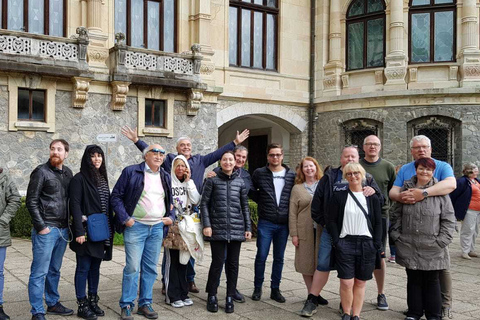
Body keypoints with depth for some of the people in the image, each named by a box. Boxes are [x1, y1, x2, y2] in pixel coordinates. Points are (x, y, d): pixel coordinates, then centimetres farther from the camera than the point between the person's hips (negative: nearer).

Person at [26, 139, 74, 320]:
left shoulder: (68, 173, 11)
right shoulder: (41, 172, -6)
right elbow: (31, 201, -8)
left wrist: (69, 224, 8)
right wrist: (41, 226, -12)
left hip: (63, 230, 6)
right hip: (46, 230, -6)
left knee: (54, 270, 16)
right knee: (39, 272, -1)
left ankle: (53, 304, 27)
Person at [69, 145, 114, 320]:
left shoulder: (103, 178, 13)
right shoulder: (79, 178, -8)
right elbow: (75, 205, -13)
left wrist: (110, 229, 10)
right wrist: (79, 231, -19)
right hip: (87, 231, -6)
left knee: (96, 267, 13)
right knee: (84, 267, 1)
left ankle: (93, 302, 23)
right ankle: (82, 305, 10)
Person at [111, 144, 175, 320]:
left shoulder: (165, 177, 13)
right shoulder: (131, 172, -3)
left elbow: (170, 201, 22)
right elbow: (116, 196, -2)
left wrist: (171, 217, 4)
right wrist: (125, 218, -10)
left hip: (157, 228, 5)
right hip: (135, 226, -5)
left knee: (150, 268, 10)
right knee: (132, 267, -5)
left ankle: (145, 304, 21)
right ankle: (126, 306, 9)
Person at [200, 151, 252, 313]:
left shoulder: (240, 182, 9)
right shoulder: (213, 181, 2)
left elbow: (245, 207, 12)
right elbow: (204, 203, 1)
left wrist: (248, 228, 7)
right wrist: (206, 225, -8)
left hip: (236, 229, 2)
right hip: (217, 229, -2)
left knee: (233, 264, 6)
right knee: (217, 262, -1)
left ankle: (230, 298, 17)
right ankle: (212, 297, 14)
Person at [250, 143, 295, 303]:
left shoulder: (291, 175, 4)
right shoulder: (259, 173, 0)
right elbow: (251, 191, 11)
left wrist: (290, 213, 3)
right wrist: (262, 202, 2)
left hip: (283, 224, 2)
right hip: (265, 223, -2)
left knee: (279, 258, 10)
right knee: (261, 256, 1)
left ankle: (275, 289, 21)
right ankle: (257, 288, 17)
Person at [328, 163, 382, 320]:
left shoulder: (372, 198, 7)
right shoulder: (339, 196, 3)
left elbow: (378, 223, 7)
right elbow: (331, 221, 3)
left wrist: (377, 245, -2)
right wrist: (337, 242, -6)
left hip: (366, 245, 1)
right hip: (345, 244, -1)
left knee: (360, 283, 6)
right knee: (346, 282, -5)